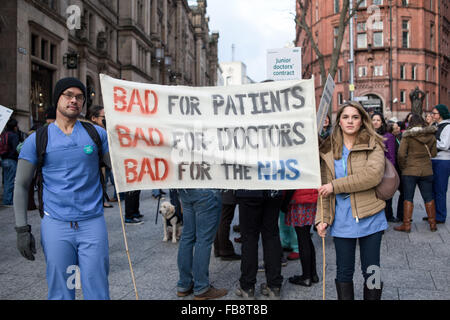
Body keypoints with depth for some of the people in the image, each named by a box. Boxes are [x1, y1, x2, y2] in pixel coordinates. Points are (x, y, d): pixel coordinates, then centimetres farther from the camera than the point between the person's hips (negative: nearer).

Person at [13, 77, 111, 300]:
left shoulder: (96, 133, 5)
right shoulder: (37, 139, 3)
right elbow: (21, 185, 5)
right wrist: (22, 228, -2)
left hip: (92, 223, 1)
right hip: (56, 225, 0)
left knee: (97, 293, 6)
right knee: (60, 294, 9)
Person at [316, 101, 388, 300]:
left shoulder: (373, 145, -2)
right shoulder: (329, 150, 7)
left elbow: (373, 174, -20)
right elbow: (324, 187, 6)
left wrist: (335, 185, -18)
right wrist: (322, 218, -4)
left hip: (369, 217, -2)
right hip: (341, 220, 2)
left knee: (371, 272, 9)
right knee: (344, 272, 10)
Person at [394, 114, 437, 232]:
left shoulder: (407, 136, -10)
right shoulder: (431, 135, 2)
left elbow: (401, 154, -14)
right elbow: (433, 153, 9)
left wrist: (402, 167, 0)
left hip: (410, 171, -3)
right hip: (427, 171, 4)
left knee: (408, 198, 3)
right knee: (428, 197, 12)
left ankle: (406, 225, 6)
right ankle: (433, 224, 20)